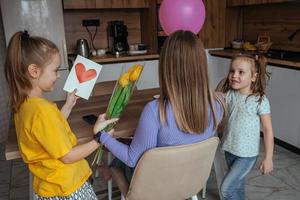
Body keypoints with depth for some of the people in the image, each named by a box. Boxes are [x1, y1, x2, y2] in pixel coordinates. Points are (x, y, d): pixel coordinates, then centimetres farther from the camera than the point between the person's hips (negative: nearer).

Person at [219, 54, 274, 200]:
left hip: (247, 154, -4)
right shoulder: (228, 95, -5)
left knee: (226, 188, -4)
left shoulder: (260, 100, -17)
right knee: (237, 185, 23)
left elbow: (268, 131, -13)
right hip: (229, 150, 5)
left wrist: (268, 158, -12)